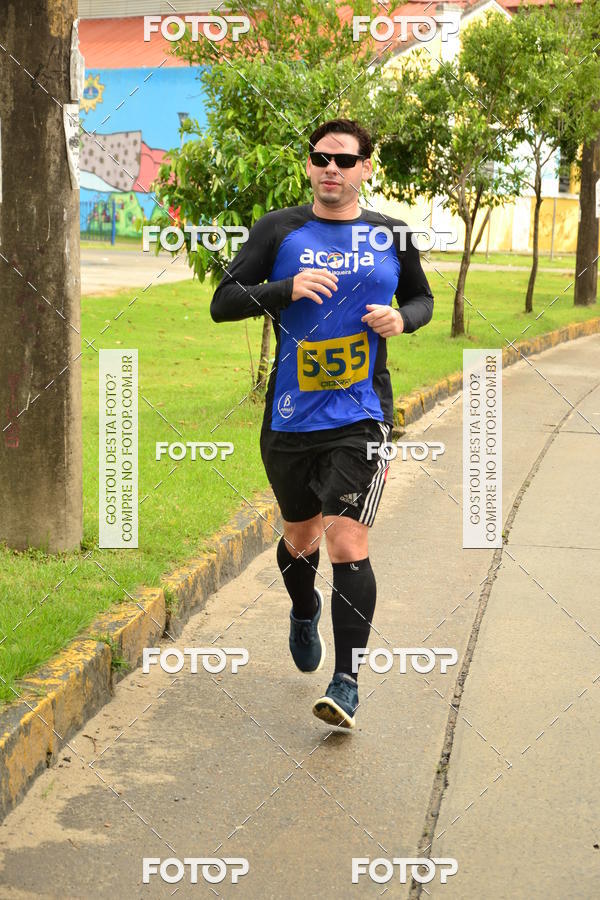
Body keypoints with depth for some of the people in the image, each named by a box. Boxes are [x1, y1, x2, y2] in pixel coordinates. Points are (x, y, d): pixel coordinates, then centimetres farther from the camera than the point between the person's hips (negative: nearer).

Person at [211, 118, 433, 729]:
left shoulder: (391, 236, 6)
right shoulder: (279, 229, 2)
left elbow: (423, 298, 21)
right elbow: (222, 304, -3)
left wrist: (402, 319, -3)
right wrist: (287, 290, -19)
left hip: (360, 415, -1)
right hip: (289, 417, 1)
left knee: (346, 540, -14)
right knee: (300, 536, 17)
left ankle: (346, 681, -5)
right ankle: (304, 613, 51)